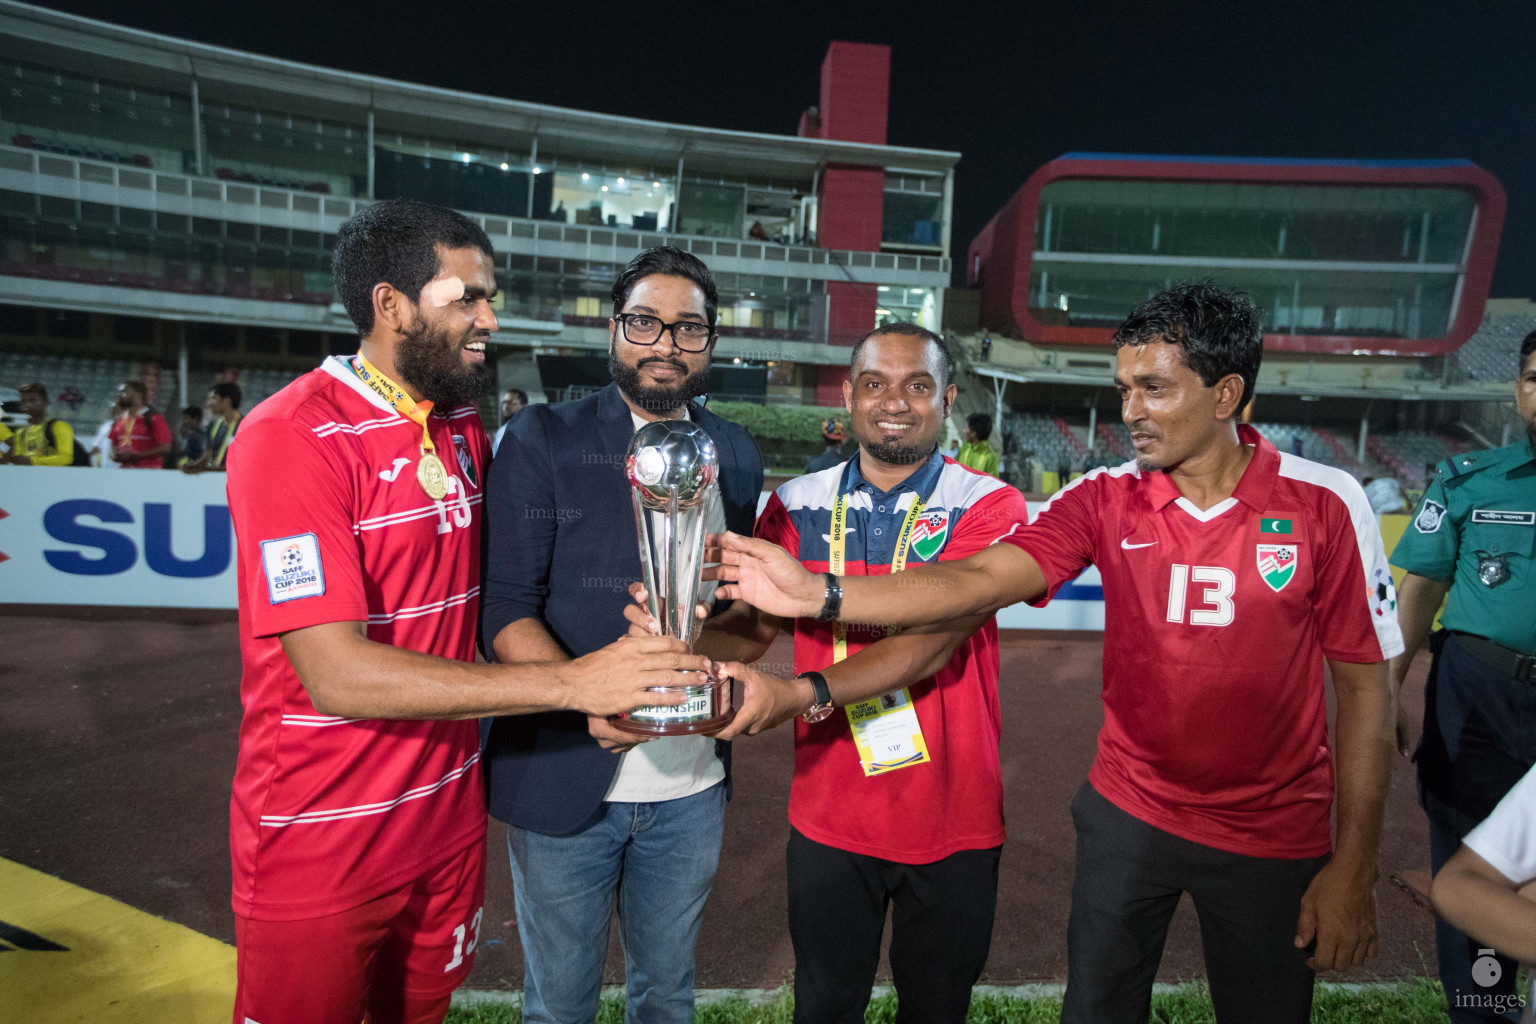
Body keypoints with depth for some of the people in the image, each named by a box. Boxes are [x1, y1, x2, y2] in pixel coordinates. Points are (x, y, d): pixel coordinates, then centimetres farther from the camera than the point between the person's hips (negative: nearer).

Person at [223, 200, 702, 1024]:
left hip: (449, 818, 6)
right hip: (321, 848, -6)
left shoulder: (464, 427, 4)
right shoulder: (292, 438, -20)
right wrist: (570, 684, -31)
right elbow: (338, 675, -27)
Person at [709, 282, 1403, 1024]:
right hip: (1128, 815, 1)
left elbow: (1363, 686, -6)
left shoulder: (1324, 506, -12)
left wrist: (1354, 865, -7)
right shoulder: (1106, 500, -10)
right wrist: (819, 594, -34)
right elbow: (977, 582, -22)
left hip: (1271, 835, -1)